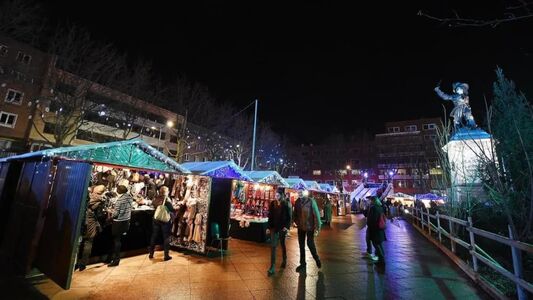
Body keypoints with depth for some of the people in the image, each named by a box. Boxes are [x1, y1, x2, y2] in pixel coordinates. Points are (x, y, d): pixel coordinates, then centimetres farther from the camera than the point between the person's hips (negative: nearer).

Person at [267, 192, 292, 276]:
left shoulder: (286, 204, -7)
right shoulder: (273, 203, 1)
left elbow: (289, 216, -6)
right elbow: (270, 215, 4)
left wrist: (287, 226, -14)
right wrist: (269, 226, 2)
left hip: (282, 227, -2)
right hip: (274, 227, 2)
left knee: (282, 244, 17)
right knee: (273, 246, -2)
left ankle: (284, 261, 40)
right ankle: (272, 267, 1)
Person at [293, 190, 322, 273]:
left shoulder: (311, 201, -14)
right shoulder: (297, 202, 0)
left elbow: (316, 214, -14)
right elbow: (295, 213, 9)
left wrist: (317, 227, -16)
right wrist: (296, 221, -4)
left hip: (310, 227, -4)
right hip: (300, 227, 5)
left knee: (310, 244, 5)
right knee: (301, 245, 12)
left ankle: (316, 259, 34)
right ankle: (302, 264, 28)